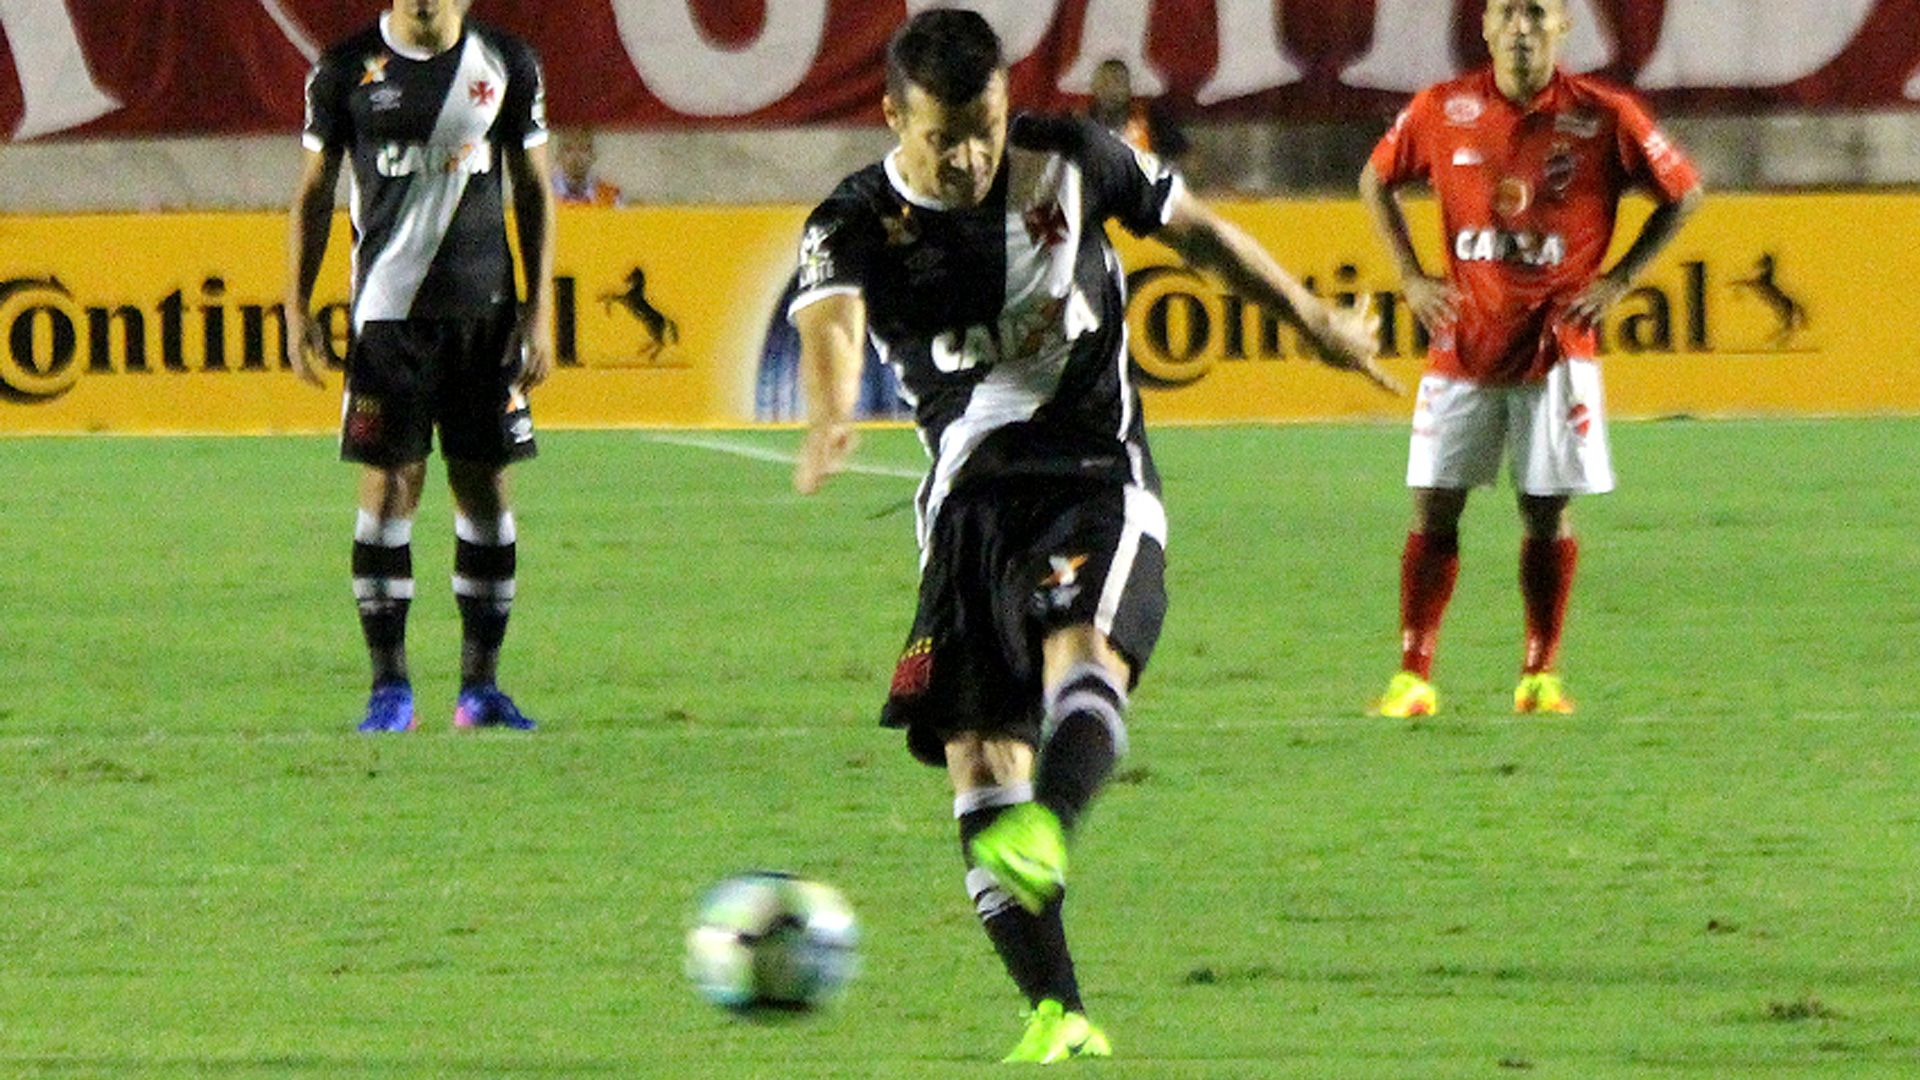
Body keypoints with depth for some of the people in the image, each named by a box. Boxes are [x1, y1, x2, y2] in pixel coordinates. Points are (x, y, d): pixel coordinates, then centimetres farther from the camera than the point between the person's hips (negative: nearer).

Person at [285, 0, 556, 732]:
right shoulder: (348, 69, 1)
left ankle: (480, 685, 10)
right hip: (387, 309, -2)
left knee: (485, 486, 2)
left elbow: (534, 190, 9)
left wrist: (540, 310, 2)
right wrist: (297, 310, 0)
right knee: (389, 485, -5)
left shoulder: (506, 66, 4)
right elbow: (314, 192, 7)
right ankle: (389, 686, 1)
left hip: (482, 308, 2)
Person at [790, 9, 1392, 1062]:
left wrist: (1315, 322, 24)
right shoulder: (856, 223, -9)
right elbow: (830, 320, -32)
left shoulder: (1067, 161, -3)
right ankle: (1056, 1013, -2)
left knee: (1081, 648, -32)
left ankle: (1045, 838, -58)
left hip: (1097, 473, -1)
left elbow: (1189, 226, 14)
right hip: (971, 495, 1)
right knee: (975, 751, -7)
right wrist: (831, 417, -56)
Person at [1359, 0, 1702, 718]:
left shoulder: (1604, 117, -7)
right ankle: (1412, 678, 3)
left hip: (1556, 343, -1)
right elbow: (1376, 182, 15)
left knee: (1547, 512, 1)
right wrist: (1411, 277, 6)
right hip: (1464, 340, 1)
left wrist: (1615, 282, 0)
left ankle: (1541, 675, 13)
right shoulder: (1443, 111, -2)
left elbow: (1683, 194, 5)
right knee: (1434, 506, -2)